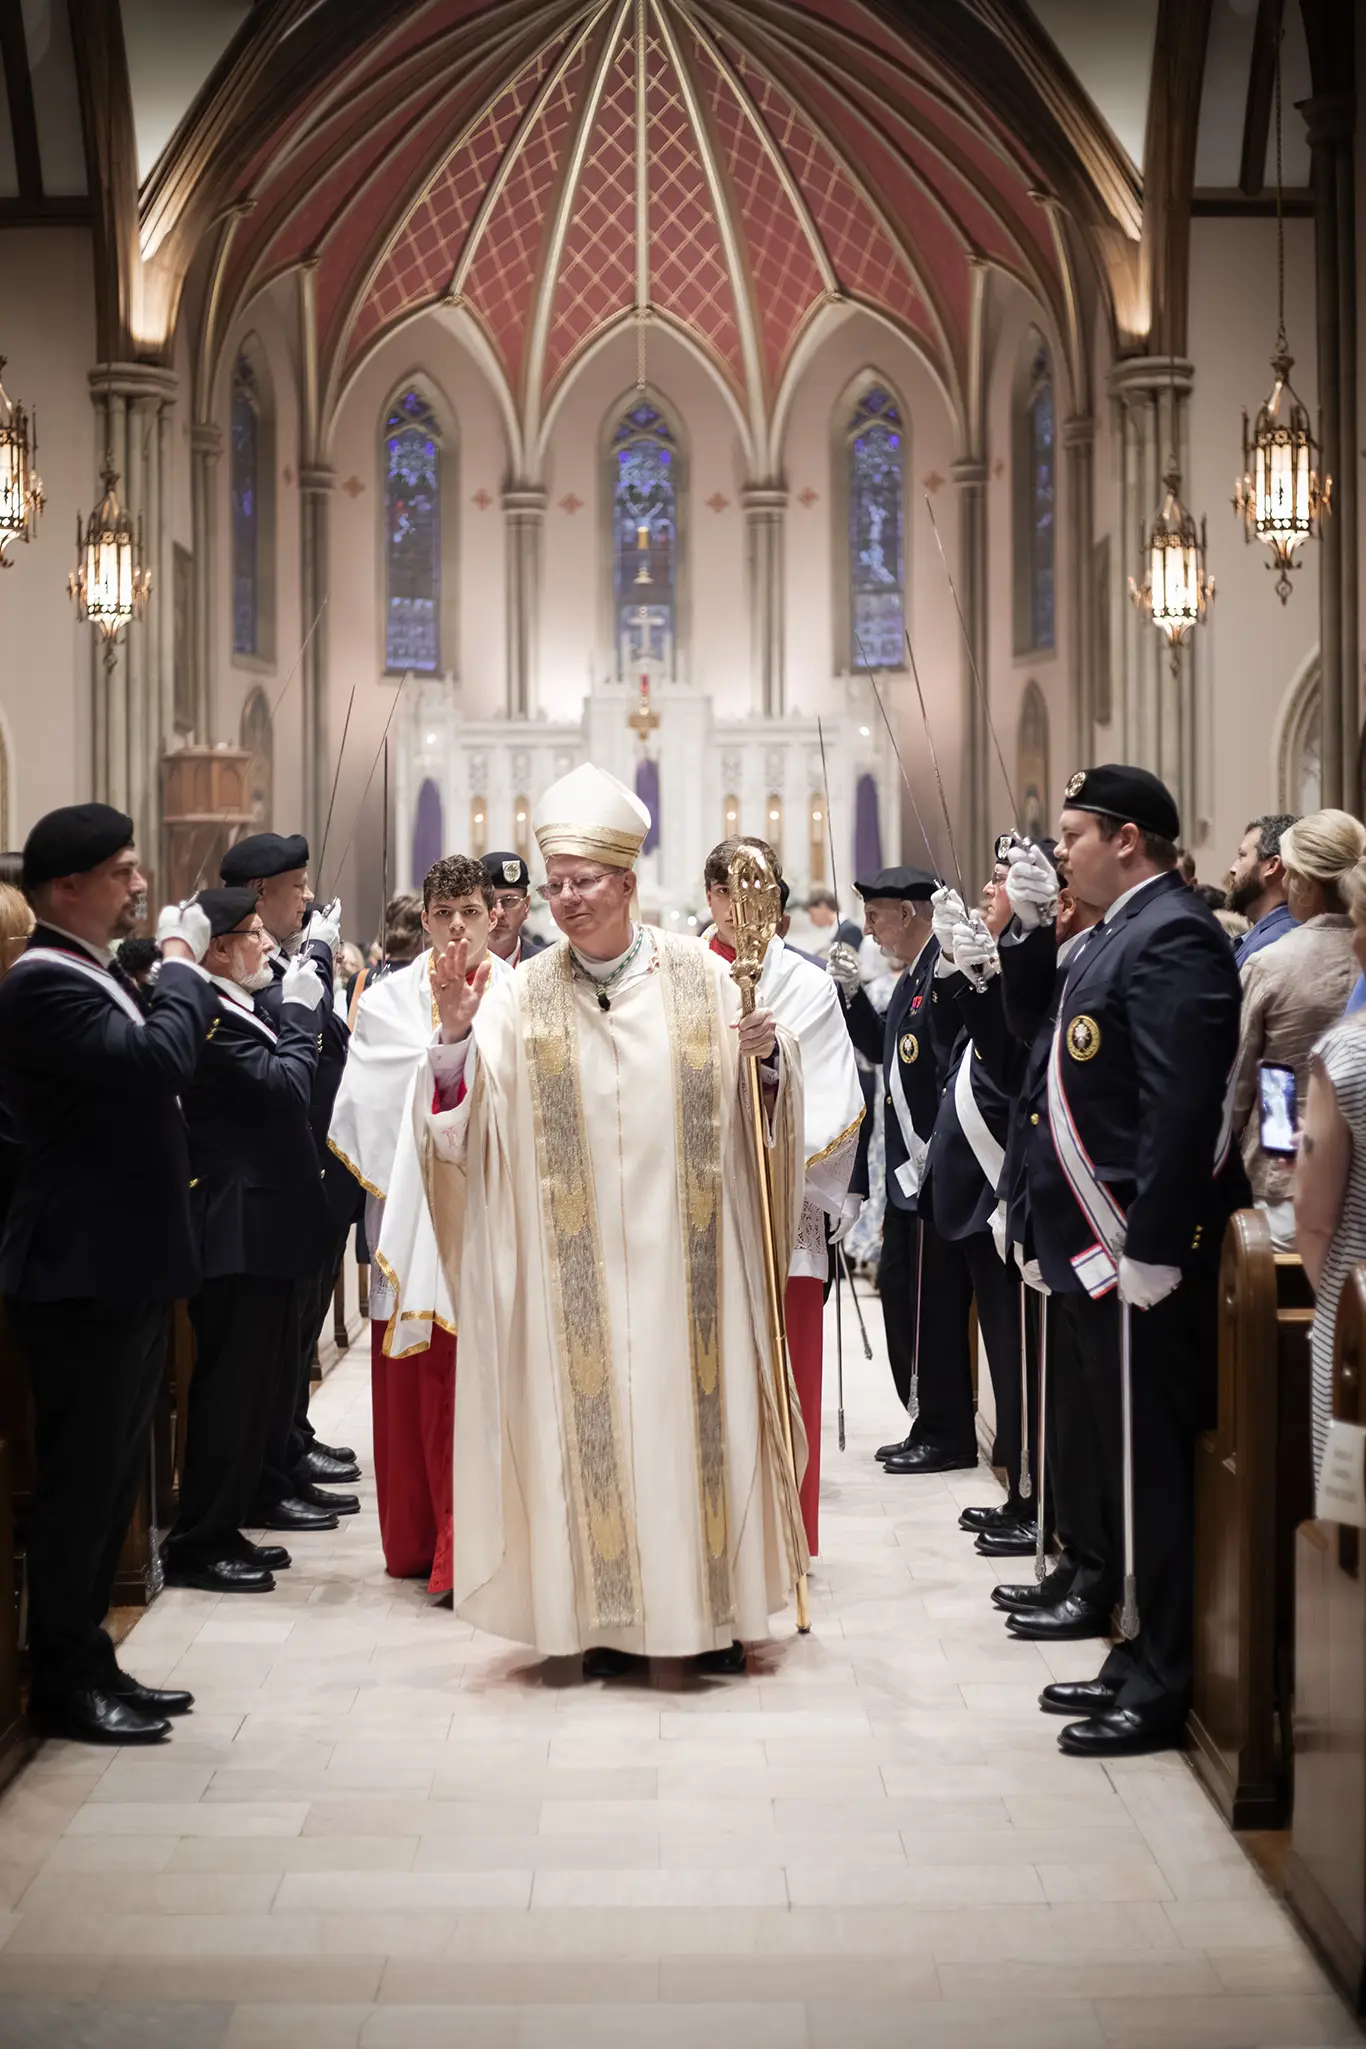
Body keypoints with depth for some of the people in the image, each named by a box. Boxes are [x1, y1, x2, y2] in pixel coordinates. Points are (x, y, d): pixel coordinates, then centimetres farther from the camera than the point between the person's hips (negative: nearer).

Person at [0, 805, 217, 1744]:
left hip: (128, 1267, 10)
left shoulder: (98, 972, 14)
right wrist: (181, 959, -14)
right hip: (84, 1275, -10)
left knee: (113, 1476, 16)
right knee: (79, 1480, -1)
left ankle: (89, 1659, 26)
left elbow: (154, 1079, 23)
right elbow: (159, 1059, -29)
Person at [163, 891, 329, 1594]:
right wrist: (299, 1011, -12)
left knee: (257, 1381, 16)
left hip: (261, 1229, 11)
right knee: (231, 1387, -4)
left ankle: (223, 1528, 26)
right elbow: (284, 1086, -23)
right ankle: (199, 1544, 6)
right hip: (239, 1233, -11)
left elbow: (279, 1097, 17)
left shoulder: (236, 1010, 16)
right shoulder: (209, 1016, -18)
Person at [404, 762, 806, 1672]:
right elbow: (466, 1116, -5)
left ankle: (712, 1607, 17)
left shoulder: (703, 974, 1)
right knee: (592, 1416, 3)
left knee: (696, 1404, 5)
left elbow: (761, 1101, 3)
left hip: (685, 1253, 0)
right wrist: (457, 1030, -21)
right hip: (578, 1264, 0)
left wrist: (767, 1053, -18)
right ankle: (609, 1614, 14)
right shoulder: (524, 994, 1)